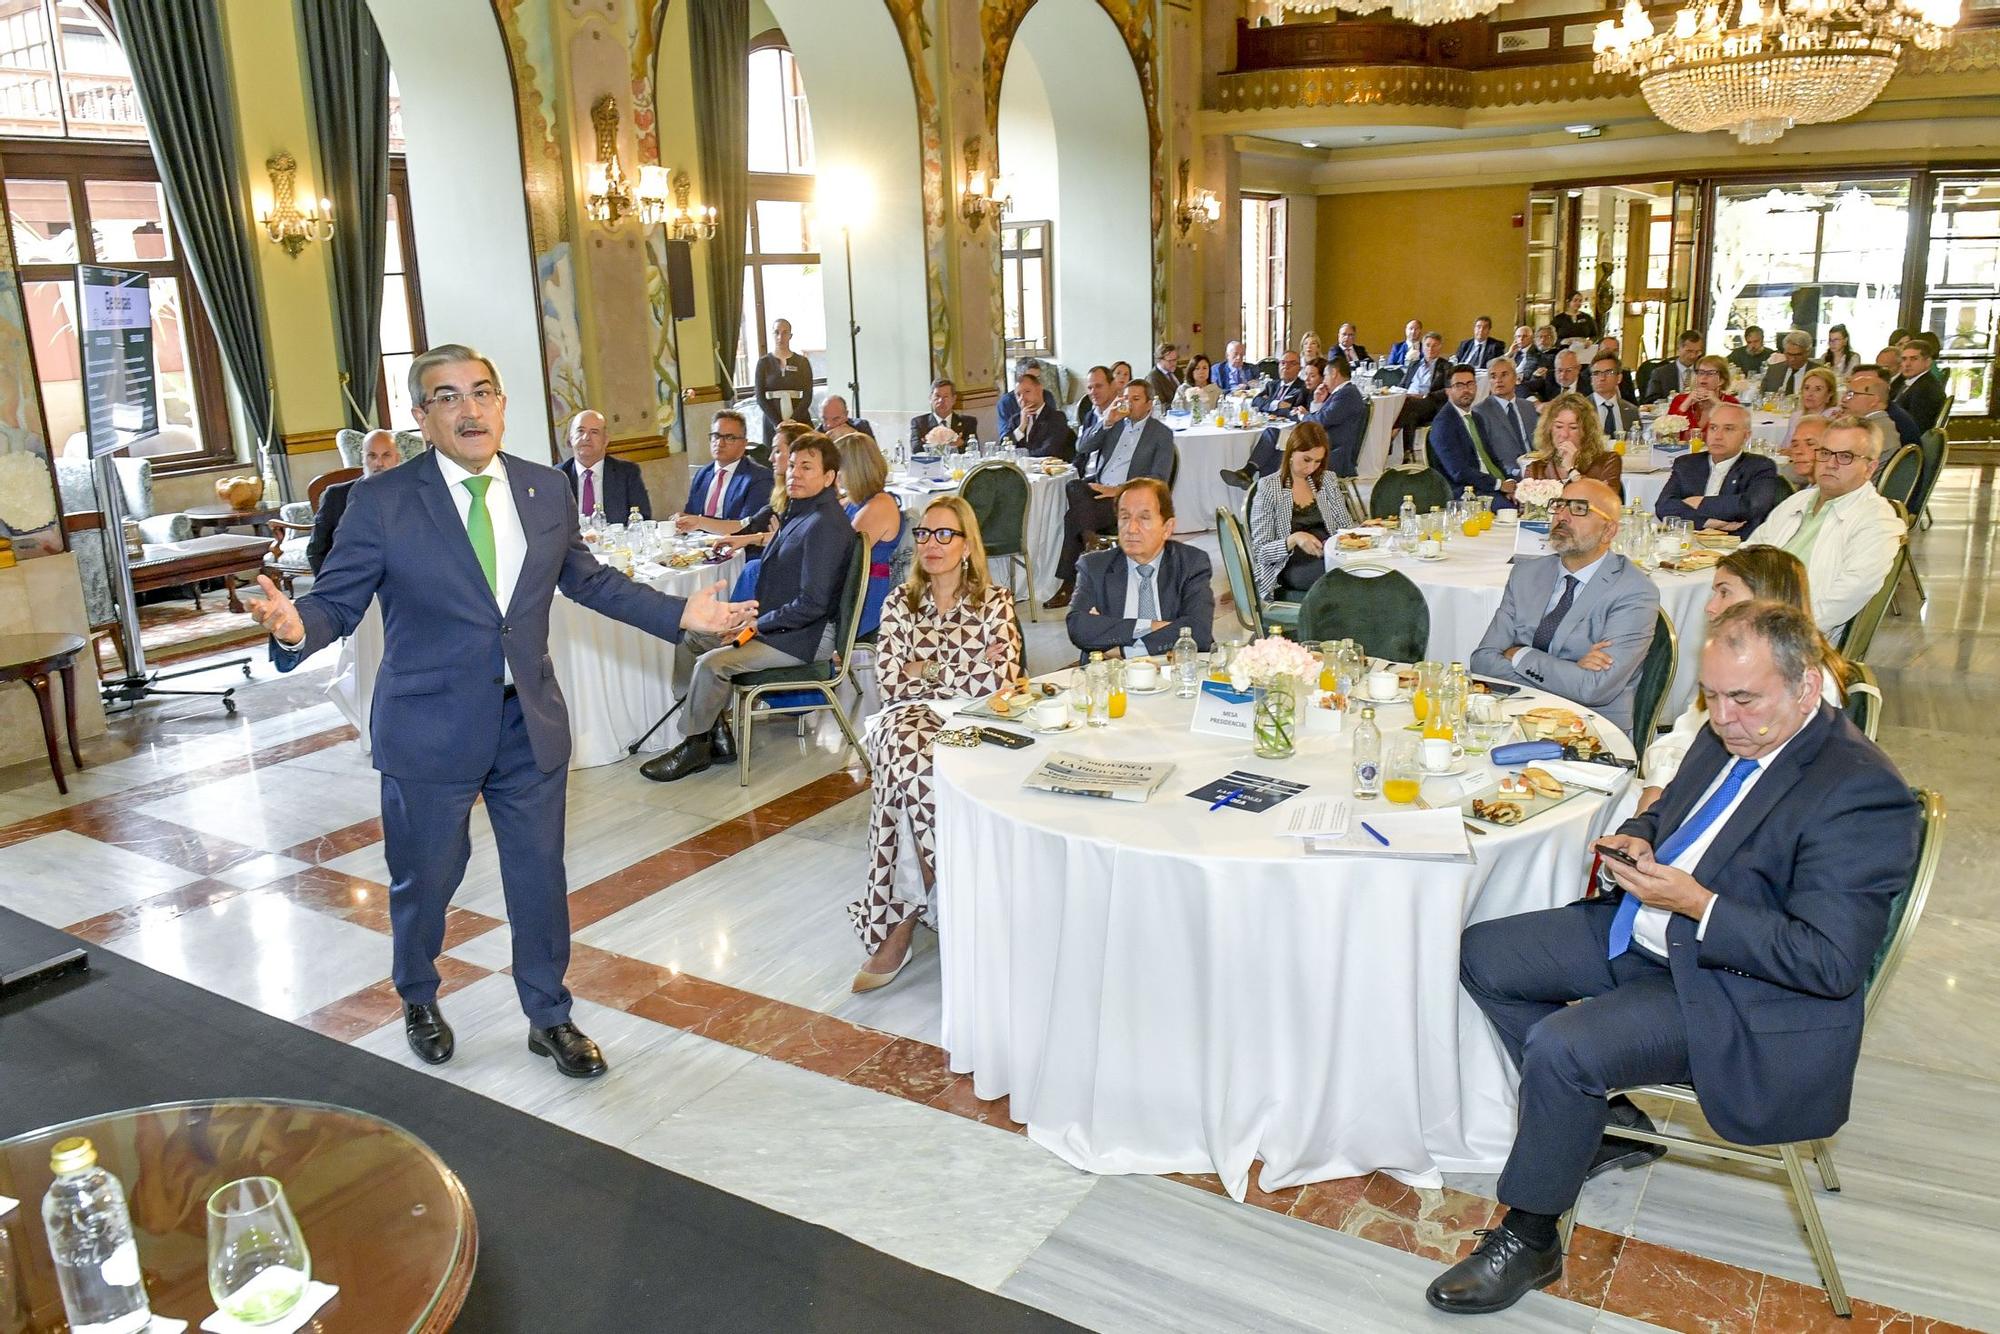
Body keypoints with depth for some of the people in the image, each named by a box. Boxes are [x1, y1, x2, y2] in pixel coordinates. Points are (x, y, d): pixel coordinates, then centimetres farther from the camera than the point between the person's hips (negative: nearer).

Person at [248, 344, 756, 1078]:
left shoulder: (547, 489, 2)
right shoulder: (381, 502, -10)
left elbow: (588, 578, 14)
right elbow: (337, 601, -9)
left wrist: (681, 613, 7)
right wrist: (296, 628, -32)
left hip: (529, 721, 3)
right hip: (429, 728, -3)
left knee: (540, 875, 12)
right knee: (424, 879, 14)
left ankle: (550, 1017, 33)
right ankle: (419, 1002, 44)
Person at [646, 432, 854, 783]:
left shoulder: (826, 525, -21)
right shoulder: (800, 511, 10)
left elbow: (813, 604, -25)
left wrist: (755, 624, -16)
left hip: (804, 636, -11)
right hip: (777, 624, 11)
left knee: (711, 663, -23)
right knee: (689, 642, 7)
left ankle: (695, 748, -2)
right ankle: (715, 732, 9)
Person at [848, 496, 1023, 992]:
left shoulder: (994, 602, 12)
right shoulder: (900, 602, 17)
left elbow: (1002, 678, -4)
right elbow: (889, 681, 4)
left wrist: (926, 669, -3)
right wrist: (967, 667, 0)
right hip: (908, 720, 2)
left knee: (905, 766, -35)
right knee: (907, 751, -37)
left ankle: (900, 921, -22)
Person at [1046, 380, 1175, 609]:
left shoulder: (1162, 434, 7)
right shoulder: (1114, 423, 21)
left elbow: (1158, 479, -4)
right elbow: (1083, 448, 9)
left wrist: (1118, 491, -16)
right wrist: (1107, 422, -5)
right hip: (1097, 487, 5)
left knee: (1074, 516, -28)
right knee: (1074, 487, -30)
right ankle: (1091, 545, -28)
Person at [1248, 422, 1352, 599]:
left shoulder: (1327, 480, 16)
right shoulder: (1268, 489, 0)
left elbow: (1346, 526, 20)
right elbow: (1260, 553, -4)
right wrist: (1293, 540, -22)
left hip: (1330, 556, 5)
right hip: (1290, 567, -5)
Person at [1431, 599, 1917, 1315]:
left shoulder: (1862, 791, -23)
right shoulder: (1731, 733, 2)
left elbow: (1831, 962, -25)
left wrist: (1696, 902, -27)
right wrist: (1637, 840, -2)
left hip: (1738, 994, -9)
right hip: (1642, 935, 10)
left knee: (1561, 1046, -26)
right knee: (1481, 953, 6)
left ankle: (1528, 1238, -3)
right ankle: (1602, 1121, 17)